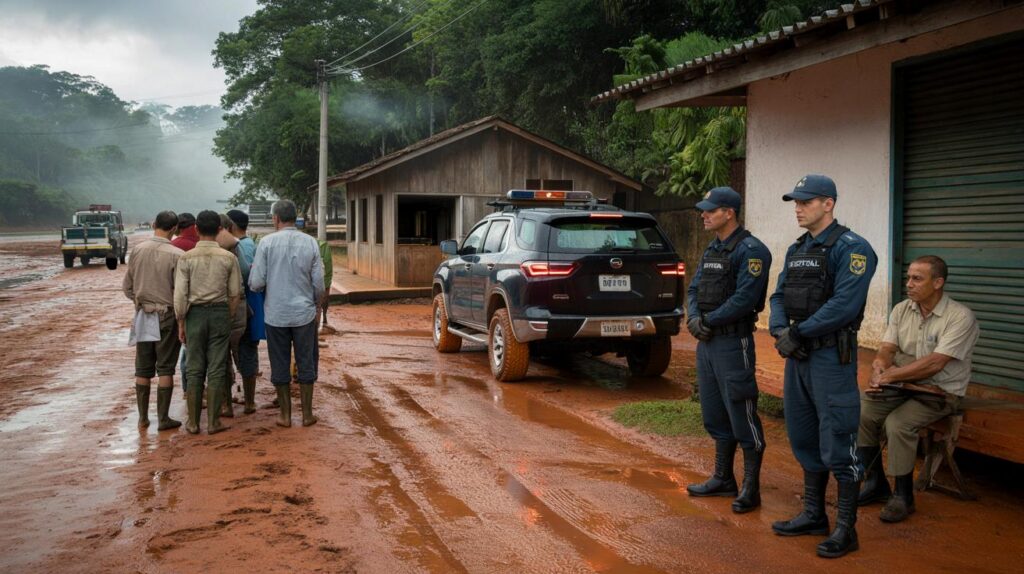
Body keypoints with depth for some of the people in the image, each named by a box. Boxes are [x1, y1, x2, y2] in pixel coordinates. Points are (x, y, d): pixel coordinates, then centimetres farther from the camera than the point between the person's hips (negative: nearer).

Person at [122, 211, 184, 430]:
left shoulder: (137, 250, -2)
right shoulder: (176, 255, -14)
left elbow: (127, 286, 5)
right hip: (167, 315, -4)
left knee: (142, 369, 12)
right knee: (165, 369, 4)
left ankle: (143, 417, 19)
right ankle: (163, 418, 7)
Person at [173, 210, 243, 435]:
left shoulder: (186, 258, -4)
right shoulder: (228, 258, -3)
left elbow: (180, 294, -5)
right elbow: (235, 294, 0)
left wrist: (181, 323, 3)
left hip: (195, 313, 0)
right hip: (220, 313, 0)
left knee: (195, 370, 7)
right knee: (216, 370, 4)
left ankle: (193, 422, 12)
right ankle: (213, 422, 6)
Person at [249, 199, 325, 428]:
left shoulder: (267, 242, -7)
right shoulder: (310, 243, -3)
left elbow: (256, 282, -10)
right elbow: (318, 283, -1)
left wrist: (263, 288, 13)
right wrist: (317, 305, 16)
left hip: (276, 313, -1)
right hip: (304, 312, 1)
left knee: (280, 365, 9)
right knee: (306, 363, 10)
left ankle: (285, 415, 17)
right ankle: (307, 414, 16)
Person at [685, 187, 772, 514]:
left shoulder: (750, 250, -12)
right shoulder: (712, 250, 15)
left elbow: (744, 299, -21)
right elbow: (694, 290, 14)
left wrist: (707, 320, -14)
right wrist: (693, 318, -6)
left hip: (733, 342, -9)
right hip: (706, 342, 9)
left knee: (742, 416, -4)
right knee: (715, 414, 15)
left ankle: (751, 489, 4)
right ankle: (723, 479, 27)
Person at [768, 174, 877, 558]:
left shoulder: (851, 248, -11)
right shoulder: (796, 250, 15)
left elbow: (843, 305, -21)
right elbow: (779, 296, 12)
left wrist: (798, 333, -17)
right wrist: (779, 330, -8)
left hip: (831, 356, -8)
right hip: (797, 356, 9)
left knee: (838, 443, -4)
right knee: (804, 439, 15)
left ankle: (845, 529, 6)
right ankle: (814, 515, 28)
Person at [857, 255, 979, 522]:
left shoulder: (960, 317, -15)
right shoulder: (902, 310, 6)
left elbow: (934, 364, -23)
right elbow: (886, 350, 2)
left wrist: (890, 375, -23)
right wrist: (879, 370, -22)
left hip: (940, 393, -6)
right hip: (903, 386, 6)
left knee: (897, 424, -30)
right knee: (860, 412, -16)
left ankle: (903, 497, -10)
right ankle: (876, 484, 1)